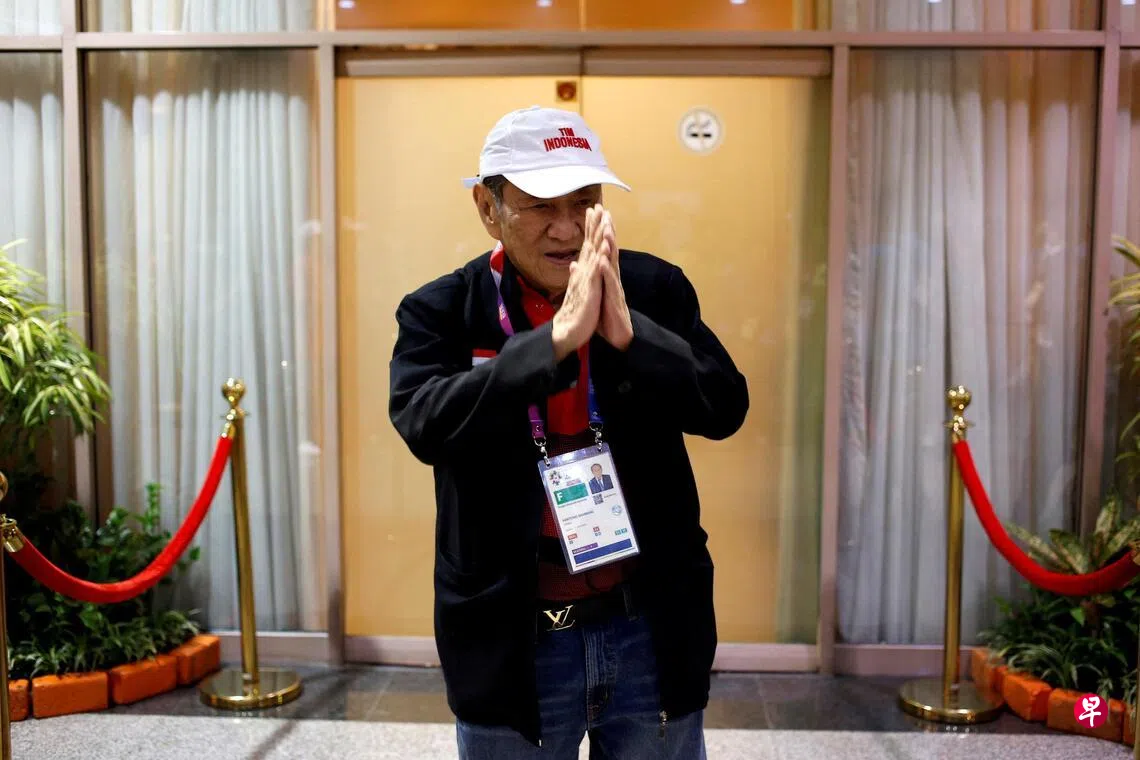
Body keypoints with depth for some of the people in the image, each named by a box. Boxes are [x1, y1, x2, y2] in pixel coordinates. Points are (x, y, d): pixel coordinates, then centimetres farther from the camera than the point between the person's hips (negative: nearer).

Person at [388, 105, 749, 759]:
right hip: (513, 635, -1)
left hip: (653, 626, 2)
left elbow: (726, 408, -9)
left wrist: (627, 332, -24)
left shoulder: (655, 289, -1)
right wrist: (557, 336, -28)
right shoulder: (441, 310, -6)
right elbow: (426, 425, -21)